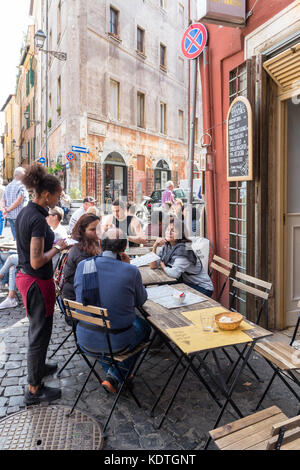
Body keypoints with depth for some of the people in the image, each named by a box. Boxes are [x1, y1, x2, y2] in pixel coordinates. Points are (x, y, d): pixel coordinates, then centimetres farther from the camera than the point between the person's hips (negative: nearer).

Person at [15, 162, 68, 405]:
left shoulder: (24, 213, 5)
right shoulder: (38, 219, -24)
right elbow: (37, 261, -25)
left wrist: (51, 243, 10)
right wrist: (57, 248, -12)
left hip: (24, 276, 10)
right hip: (38, 282, -10)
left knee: (38, 328, 27)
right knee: (40, 332, 6)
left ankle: (37, 366, 48)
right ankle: (34, 389, 22)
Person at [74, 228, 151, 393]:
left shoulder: (82, 266, -9)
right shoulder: (131, 271, -18)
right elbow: (141, 301, 1)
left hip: (86, 338, 3)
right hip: (116, 342, -3)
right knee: (143, 325, 28)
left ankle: (111, 371, 37)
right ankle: (115, 377, 21)